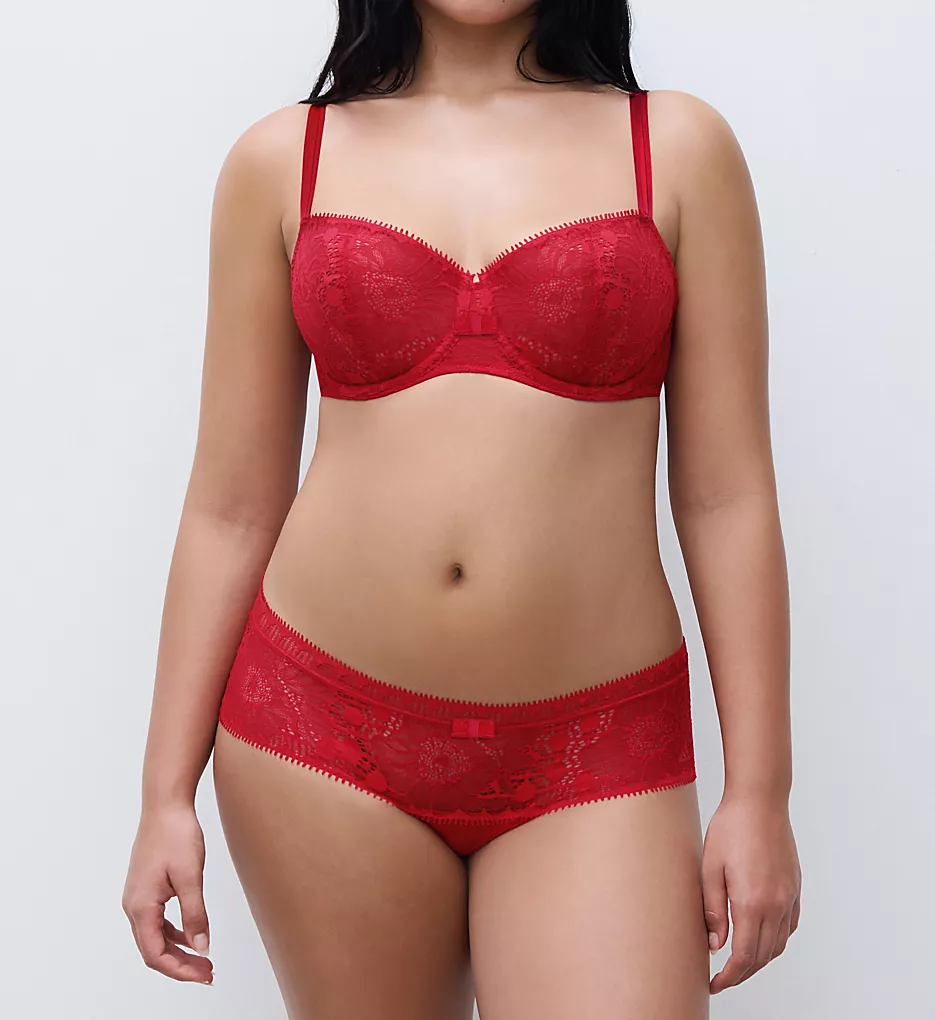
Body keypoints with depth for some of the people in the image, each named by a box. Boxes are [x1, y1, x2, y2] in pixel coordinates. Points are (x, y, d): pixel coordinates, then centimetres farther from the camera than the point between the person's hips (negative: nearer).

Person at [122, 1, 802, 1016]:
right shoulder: (282, 160, 6)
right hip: (326, 726, 1)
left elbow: (726, 496, 2)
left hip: (593, 758, 0)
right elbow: (231, 507, 6)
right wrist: (166, 793, 5)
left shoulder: (677, 146, 5)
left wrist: (759, 791, -1)